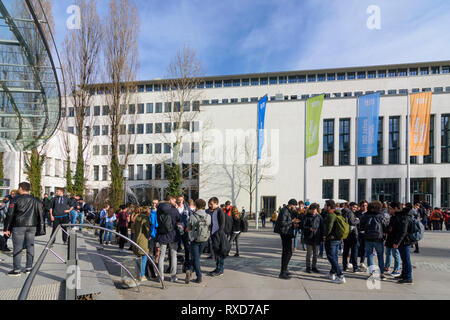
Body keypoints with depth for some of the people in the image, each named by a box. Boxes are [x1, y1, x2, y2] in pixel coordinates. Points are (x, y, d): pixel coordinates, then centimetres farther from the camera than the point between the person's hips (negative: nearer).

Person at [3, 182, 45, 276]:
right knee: (30, 247, 9)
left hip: (19, 226, -4)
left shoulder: (15, 200, -4)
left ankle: (16, 270, 6)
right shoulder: (36, 201, 8)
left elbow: (10, 215, -5)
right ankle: (29, 268, 14)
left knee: (18, 248, 2)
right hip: (32, 226, 4)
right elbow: (41, 215, 9)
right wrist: (40, 229, 14)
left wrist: (6, 228, 1)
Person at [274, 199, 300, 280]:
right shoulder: (284, 211, -15)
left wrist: (293, 225, 8)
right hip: (285, 233, -11)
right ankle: (282, 273, -6)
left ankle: (284, 270, 30)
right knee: (288, 252, -10)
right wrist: (292, 221, -14)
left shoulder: (289, 211, 15)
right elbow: (282, 223, -23)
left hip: (287, 233, 11)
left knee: (285, 252, 18)